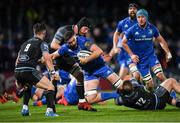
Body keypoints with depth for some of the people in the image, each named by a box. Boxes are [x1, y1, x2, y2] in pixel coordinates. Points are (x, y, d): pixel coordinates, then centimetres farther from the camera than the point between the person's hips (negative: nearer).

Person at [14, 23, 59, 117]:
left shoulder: (25, 43, 27)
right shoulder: (42, 44, 7)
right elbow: (47, 58, -8)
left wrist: (18, 79, 36)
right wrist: (52, 73, -8)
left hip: (17, 71, 7)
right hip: (29, 71, -7)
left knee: (27, 88, 38)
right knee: (50, 87, -4)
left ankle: (25, 109, 27)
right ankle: (50, 110, -21)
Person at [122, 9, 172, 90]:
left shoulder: (152, 28, -4)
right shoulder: (132, 30, -11)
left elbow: (161, 40, 11)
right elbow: (123, 43, 0)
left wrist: (168, 52, 5)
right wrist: (131, 55, -8)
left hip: (151, 56, 2)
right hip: (139, 59, -2)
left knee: (160, 75, -21)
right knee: (149, 84, -6)